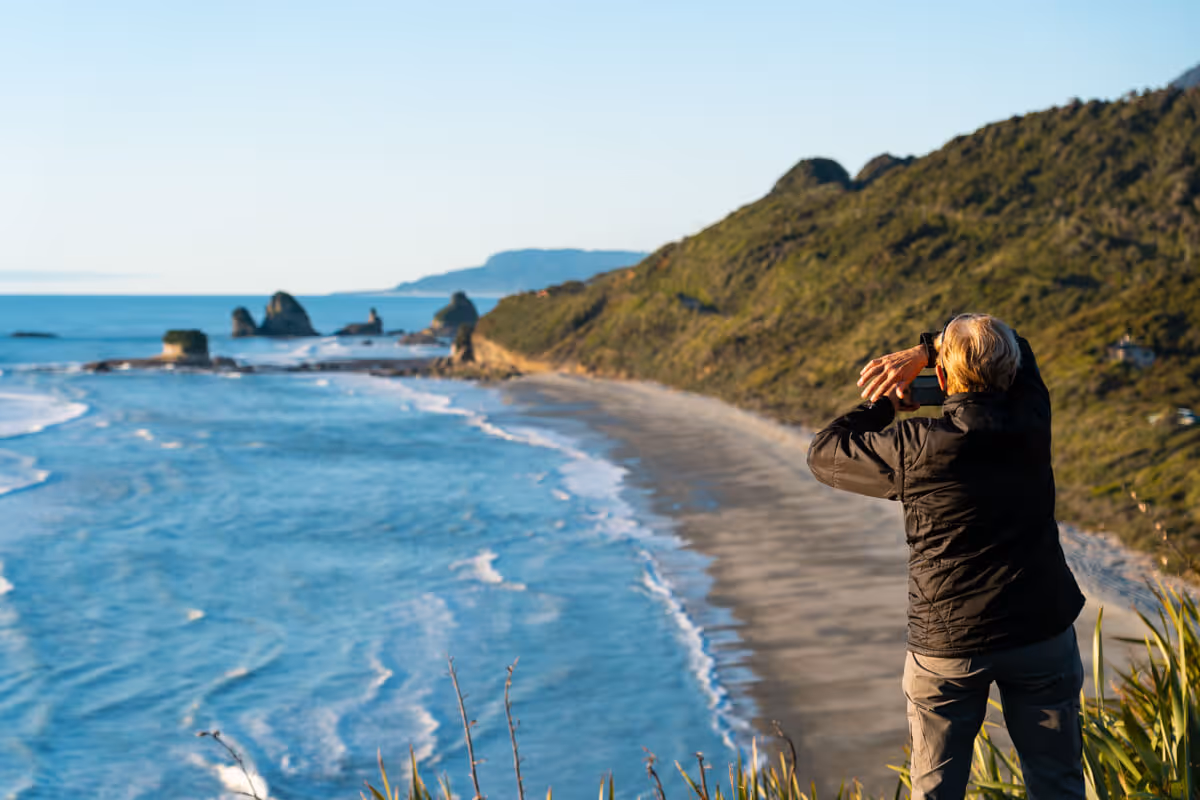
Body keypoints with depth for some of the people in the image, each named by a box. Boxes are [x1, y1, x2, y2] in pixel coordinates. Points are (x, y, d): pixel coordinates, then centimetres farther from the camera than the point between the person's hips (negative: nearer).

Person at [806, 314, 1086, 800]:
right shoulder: (1031, 421, -7)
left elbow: (823, 455, -2)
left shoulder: (915, 449, -17)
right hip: (1042, 632, 3)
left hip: (948, 645, -3)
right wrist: (924, 350, 1)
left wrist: (880, 406, 9)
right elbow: (1019, 350, 13)